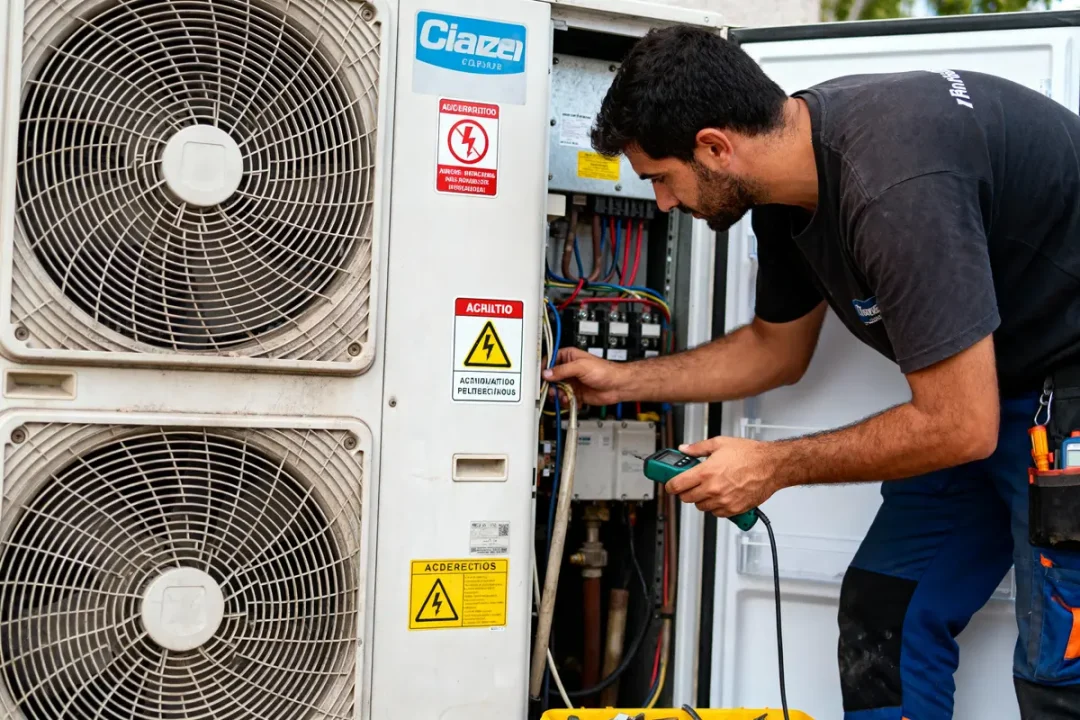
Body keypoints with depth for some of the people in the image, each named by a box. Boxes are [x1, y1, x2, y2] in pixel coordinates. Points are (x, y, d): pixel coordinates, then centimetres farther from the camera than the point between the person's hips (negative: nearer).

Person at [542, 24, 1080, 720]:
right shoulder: (788, 185, -3)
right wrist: (621, 380, 14)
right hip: (994, 375, 9)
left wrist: (774, 466, -17)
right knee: (884, 610, 7)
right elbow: (776, 347, 14)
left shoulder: (892, 187, -32)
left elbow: (961, 426, -28)